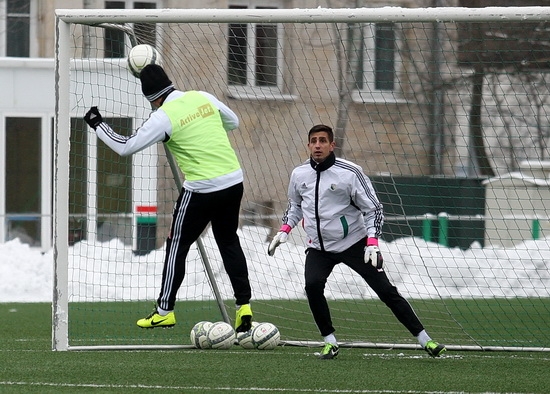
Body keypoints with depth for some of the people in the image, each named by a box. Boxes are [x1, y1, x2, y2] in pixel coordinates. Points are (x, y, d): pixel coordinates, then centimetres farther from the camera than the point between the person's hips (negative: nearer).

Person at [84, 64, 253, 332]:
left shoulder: (163, 117, -11)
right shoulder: (203, 98, 4)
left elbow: (125, 147, -7)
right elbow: (233, 122, 20)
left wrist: (97, 124, 5)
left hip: (202, 188, -6)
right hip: (234, 181, 6)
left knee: (177, 245, 8)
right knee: (229, 242, 19)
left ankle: (165, 310, 10)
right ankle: (243, 305, 13)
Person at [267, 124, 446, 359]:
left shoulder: (350, 173, -13)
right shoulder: (299, 175, 1)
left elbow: (373, 209, -8)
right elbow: (295, 205, 22)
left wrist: (372, 242, -20)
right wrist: (285, 230, 7)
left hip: (353, 243, -3)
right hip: (318, 247, 3)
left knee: (385, 291, -6)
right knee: (313, 285, -24)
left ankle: (425, 340, 1)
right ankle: (330, 342, -9)